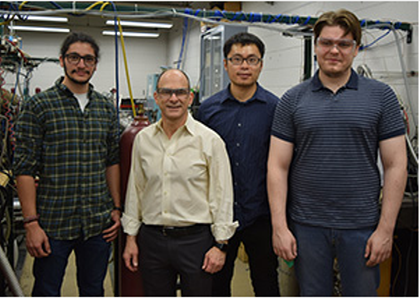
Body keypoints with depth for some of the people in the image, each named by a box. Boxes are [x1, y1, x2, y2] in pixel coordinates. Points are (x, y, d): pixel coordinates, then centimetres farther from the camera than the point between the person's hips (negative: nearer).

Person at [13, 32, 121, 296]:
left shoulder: (107, 108, 8)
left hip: (99, 223, 4)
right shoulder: (39, 106, -5)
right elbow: (25, 168, -8)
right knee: (46, 292, 10)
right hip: (53, 223, -3)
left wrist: (116, 208, 7)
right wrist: (31, 222, -12)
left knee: (94, 291, 16)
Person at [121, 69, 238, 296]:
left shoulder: (210, 140, -6)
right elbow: (135, 190, 11)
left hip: (195, 239, -3)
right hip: (151, 239, 3)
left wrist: (220, 244, -7)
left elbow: (222, 195, -5)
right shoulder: (143, 139, 6)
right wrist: (130, 237, 10)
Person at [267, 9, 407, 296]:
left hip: (361, 226, 0)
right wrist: (279, 227, -6)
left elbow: (396, 165, -1)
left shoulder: (381, 96, 1)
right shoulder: (293, 100, 2)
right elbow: (278, 167, 0)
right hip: (306, 226, 1)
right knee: (312, 294, 14)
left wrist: (386, 229, -6)